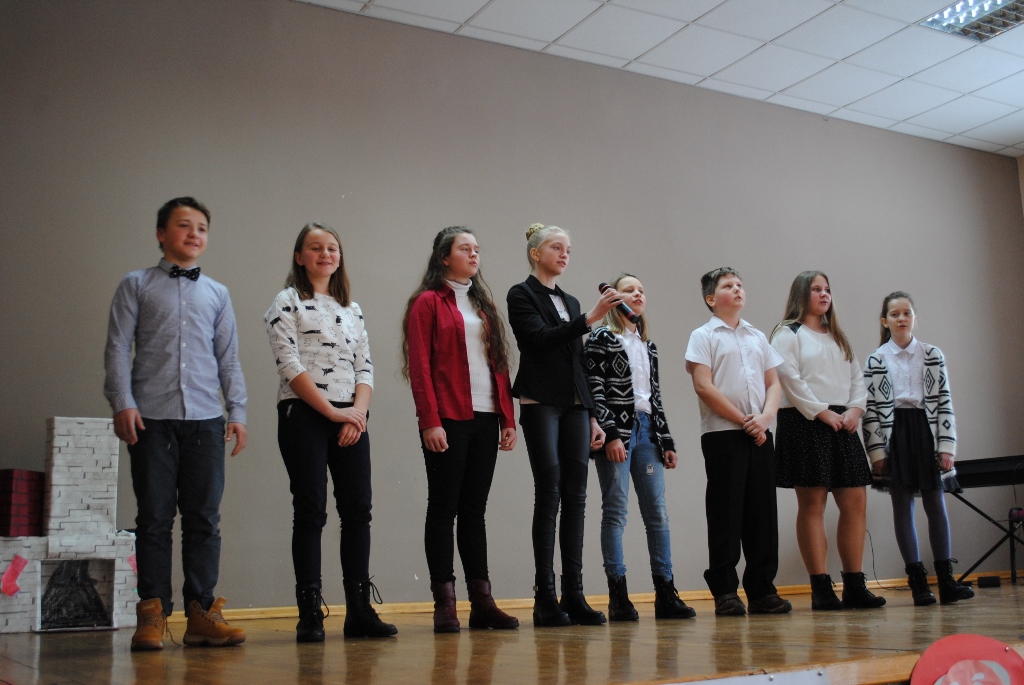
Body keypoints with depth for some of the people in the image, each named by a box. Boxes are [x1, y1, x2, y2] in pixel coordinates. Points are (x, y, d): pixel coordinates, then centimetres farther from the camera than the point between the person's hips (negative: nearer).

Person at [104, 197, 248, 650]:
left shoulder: (217, 293, 16)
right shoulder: (136, 286, 9)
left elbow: (229, 358, 15)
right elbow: (118, 347, 2)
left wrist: (237, 411, 7)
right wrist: (122, 403, -9)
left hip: (205, 420, 2)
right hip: (152, 418, -2)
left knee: (204, 519, 2)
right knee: (154, 518, 0)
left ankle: (201, 612, 8)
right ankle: (152, 614, 7)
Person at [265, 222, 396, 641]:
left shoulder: (352, 309, 18)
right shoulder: (287, 302, 2)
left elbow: (365, 366, 12)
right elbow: (289, 363, -9)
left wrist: (359, 410, -6)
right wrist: (331, 411, -13)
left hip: (351, 418, 5)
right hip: (303, 416, -5)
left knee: (358, 509, 1)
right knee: (311, 512, -4)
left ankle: (359, 609, 8)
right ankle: (310, 615, 2)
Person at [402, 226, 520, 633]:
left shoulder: (483, 305, 19)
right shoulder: (428, 302, 0)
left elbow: (499, 364, 16)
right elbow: (420, 366, -8)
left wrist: (508, 418, 9)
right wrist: (430, 421, -16)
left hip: (485, 419, 6)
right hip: (448, 421, -6)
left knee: (475, 509, 8)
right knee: (444, 508, -1)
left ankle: (481, 602, 12)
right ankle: (444, 605, 4)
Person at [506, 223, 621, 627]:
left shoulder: (570, 302, 20)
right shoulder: (521, 295, 1)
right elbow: (541, 339, -15)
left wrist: (592, 416, 15)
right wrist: (590, 319, -22)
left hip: (574, 406, 6)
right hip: (541, 404, -6)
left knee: (575, 497, 2)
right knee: (548, 495, -8)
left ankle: (574, 595, 5)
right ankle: (545, 599, -3)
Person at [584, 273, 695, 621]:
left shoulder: (648, 346, 19)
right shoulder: (600, 339, 0)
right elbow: (594, 391, -9)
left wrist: (666, 441, 14)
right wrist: (610, 434, -17)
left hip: (647, 429, 6)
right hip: (616, 430, -6)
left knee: (657, 511, 3)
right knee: (615, 511, -4)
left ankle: (665, 592, 7)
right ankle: (618, 595, 0)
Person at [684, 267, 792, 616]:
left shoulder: (758, 337, 18)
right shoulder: (704, 336, 2)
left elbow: (774, 383, 14)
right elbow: (704, 386, -8)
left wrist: (764, 418, -5)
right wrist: (744, 420, -11)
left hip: (759, 434, 5)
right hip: (722, 434, -5)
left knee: (762, 512, 5)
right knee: (726, 513, -3)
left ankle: (762, 589, 12)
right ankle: (724, 591, 3)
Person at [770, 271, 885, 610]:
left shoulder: (838, 338, 23)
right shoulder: (788, 334, 2)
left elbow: (857, 378, 16)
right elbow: (791, 380, -10)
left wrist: (855, 409, -3)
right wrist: (823, 413, -15)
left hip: (842, 426, 7)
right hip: (805, 424, -7)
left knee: (855, 502, 1)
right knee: (812, 505, -5)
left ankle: (854, 585, 7)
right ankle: (821, 588, -3)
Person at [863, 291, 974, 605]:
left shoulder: (933, 356, 6)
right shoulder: (875, 361, 1)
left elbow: (944, 402, 4)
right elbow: (870, 409, -1)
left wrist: (946, 446, -3)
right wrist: (876, 452, -6)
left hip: (926, 432, 1)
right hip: (894, 435, -1)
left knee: (935, 504, 4)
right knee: (902, 506, 1)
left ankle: (946, 579, 9)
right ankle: (917, 580, 7)